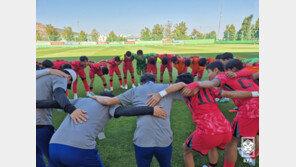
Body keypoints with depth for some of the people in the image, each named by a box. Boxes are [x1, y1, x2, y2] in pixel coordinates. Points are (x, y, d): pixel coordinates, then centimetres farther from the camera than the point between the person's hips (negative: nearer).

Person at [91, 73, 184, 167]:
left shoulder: (135, 91, 11)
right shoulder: (166, 88, 12)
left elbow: (109, 101, 9)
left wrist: (96, 97, 29)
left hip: (142, 141, 0)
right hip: (164, 141, 1)